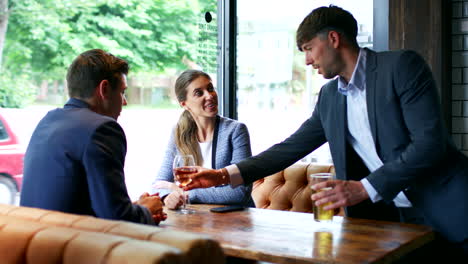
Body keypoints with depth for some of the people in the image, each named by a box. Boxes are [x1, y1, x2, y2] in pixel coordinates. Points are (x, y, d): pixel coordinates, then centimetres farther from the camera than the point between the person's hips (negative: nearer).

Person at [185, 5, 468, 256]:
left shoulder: (402, 66, -11)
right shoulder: (330, 96, 8)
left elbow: (430, 142, -18)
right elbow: (292, 147, 9)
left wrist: (364, 188, -22)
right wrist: (225, 175, 2)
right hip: (389, 215, 5)